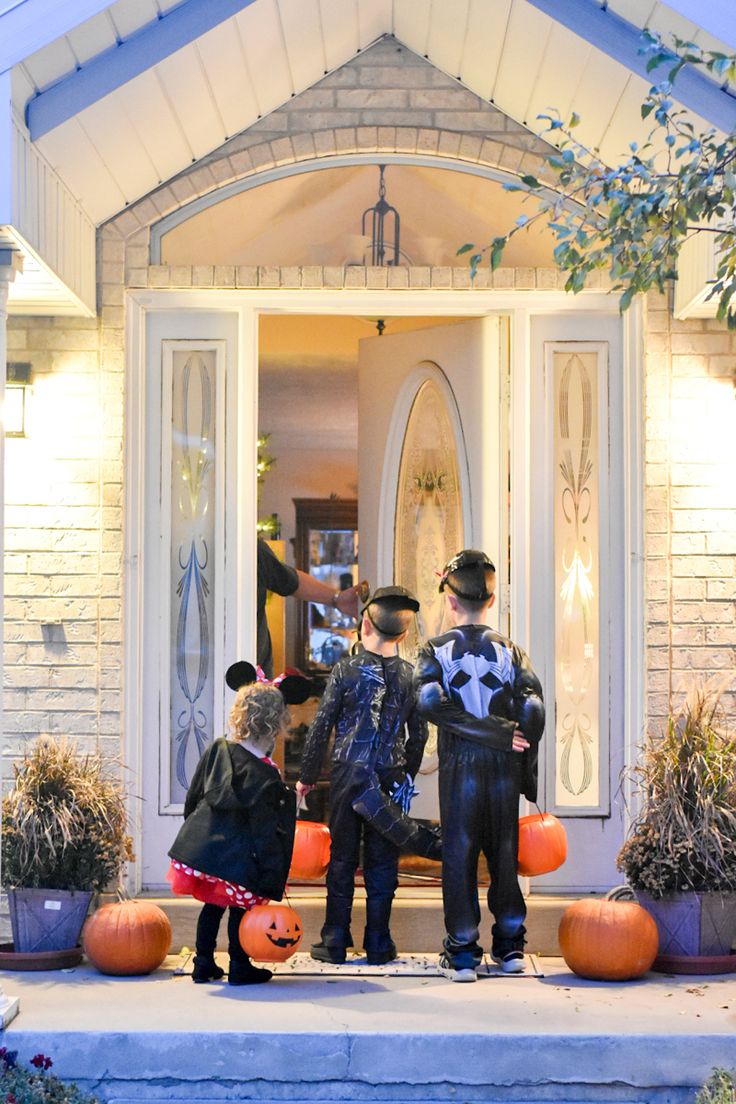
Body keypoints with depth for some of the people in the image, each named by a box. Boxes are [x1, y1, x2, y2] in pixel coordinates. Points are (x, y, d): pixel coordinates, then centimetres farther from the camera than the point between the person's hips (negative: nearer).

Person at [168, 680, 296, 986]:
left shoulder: (216, 751, -1)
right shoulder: (267, 777, -16)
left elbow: (193, 798, 10)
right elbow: (266, 831, -14)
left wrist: (196, 832, 25)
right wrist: (272, 881, -7)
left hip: (202, 845, 5)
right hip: (238, 858, -5)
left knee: (212, 906, 18)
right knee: (240, 909, 10)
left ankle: (204, 964, 25)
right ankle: (239, 967, 17)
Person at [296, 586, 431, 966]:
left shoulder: (346, 669, -5)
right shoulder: (410, 675, 2)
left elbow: (321, 725, -3)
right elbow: (419, 734, 7)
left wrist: (307, 775, 6)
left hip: (348, 774, -1)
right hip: (391, 778, 1)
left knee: (342, 859, 6)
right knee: (383, 861, 7)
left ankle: (334, 943, 9)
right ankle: (378, 945, 10)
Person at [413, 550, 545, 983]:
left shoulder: (436, 650, -1)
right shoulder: (510, 651, 3)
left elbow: (431, 704, -17)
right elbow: (533, 711, -6)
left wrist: (498, 734, -14)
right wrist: (527, 773, 1)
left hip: (459, 767, -2)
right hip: (504, 768, 2)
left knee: (459, 854, 4)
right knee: (504, 853, 11)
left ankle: (462, 951, 4)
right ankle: (510, 946, 17)